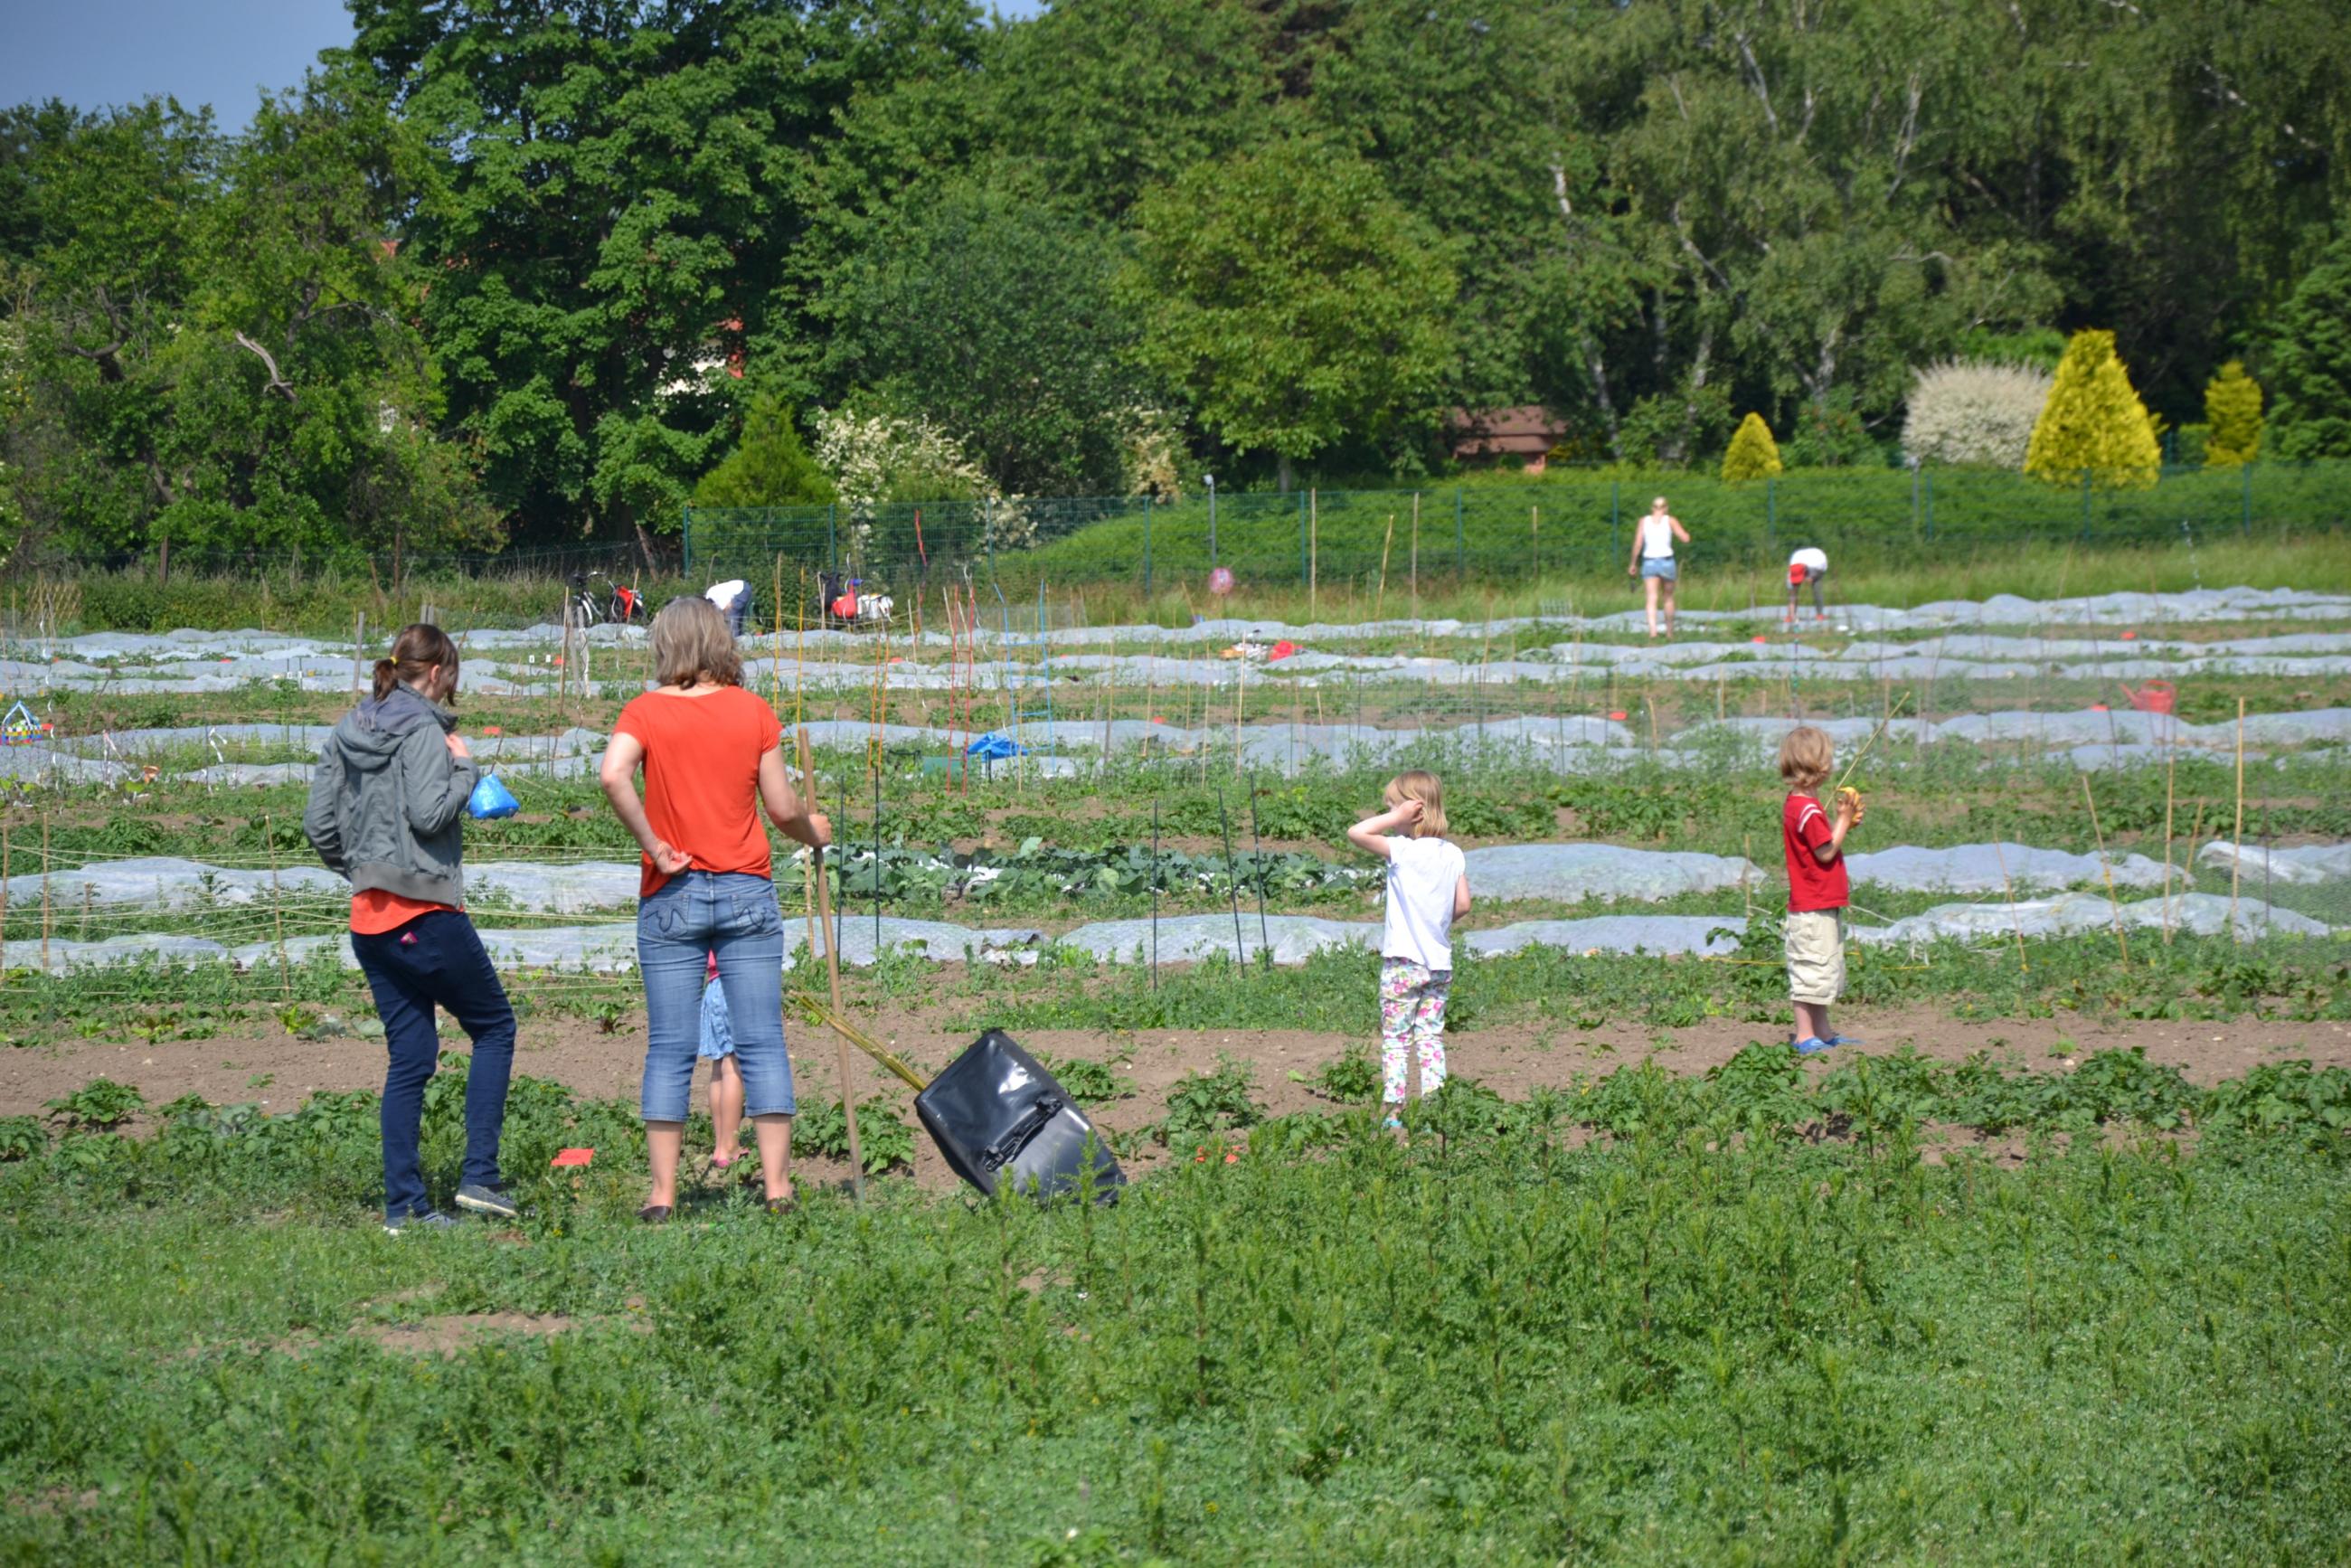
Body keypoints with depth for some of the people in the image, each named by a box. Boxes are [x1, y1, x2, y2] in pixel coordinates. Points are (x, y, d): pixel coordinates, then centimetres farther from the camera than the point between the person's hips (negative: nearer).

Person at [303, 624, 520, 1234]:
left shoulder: (347, 732, 12)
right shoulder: (422, 730, -11)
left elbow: (319, 825, 11)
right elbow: (429, 813, -21)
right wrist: (463, 767, -6)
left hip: (369, 919, 7)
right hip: (425, 913, -7)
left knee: (410, 1057, 10)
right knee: (494, 1027, 8)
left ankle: (404, 1206, 7)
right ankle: (478, 1176, 0)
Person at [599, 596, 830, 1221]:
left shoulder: (645, 712, -1)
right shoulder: (754, 711, 2)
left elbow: (612, 775, -20)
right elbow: (783, 807, 2)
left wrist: (654, 846, -12)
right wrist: (813, 832, 22)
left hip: (670, 896, 0)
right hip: (747, 890, 0)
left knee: (669, 1051, 3)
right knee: (762, 1044, 3)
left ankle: (663, 1193, 1)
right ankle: (777, 1186, 1)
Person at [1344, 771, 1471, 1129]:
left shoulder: (1403, 850, -16)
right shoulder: (1453, 854, 3)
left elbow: (1356, 833, -23)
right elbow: (1463, 904, 5)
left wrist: (1397, 817, -16)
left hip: (1404, 962, -6)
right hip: (1440, 962, 6)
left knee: (1395, 1038, 1)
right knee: (1431, 1036, 10)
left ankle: (1394, 1111, 0)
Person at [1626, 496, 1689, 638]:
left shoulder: (1644, 521, 6)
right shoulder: (1670, 520, 2)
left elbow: (1638, 544, 0)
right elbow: (1685, 538, -3)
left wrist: (1633, 563, 11)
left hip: (1649, 561, 0)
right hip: (1667, 561, 0)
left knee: (1652, 599, -9)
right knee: (1668, 597, 19)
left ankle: (1653, 630, -30)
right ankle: (1669, 632, 27)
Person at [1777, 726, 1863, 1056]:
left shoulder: (1797, 804, 12)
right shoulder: (1808, 809, -20)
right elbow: (1826, 852, -19)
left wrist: (1844, 822, 7)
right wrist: (1844, 819, -12)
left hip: (1820, 905, 11)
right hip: (1815, 908, -11)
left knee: (1822, 971, 17)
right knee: (1812, 970, -6)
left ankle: (1823, 1033, 25)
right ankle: (1806, 1036, -2)